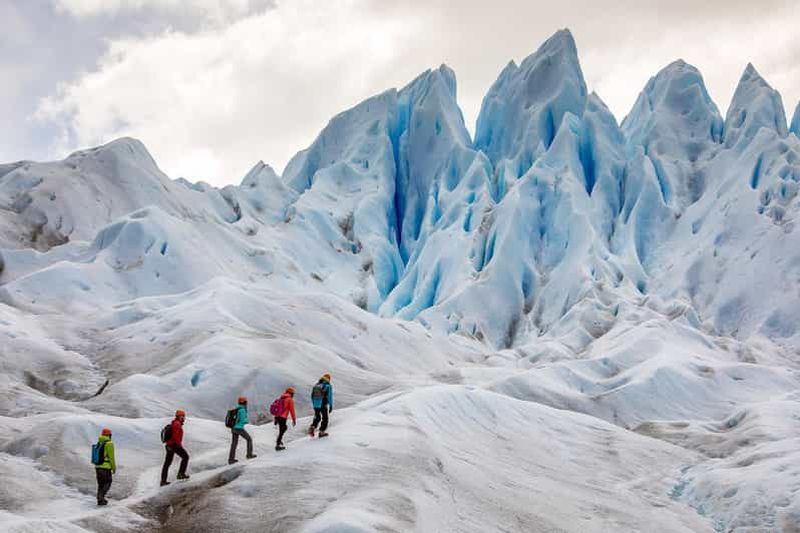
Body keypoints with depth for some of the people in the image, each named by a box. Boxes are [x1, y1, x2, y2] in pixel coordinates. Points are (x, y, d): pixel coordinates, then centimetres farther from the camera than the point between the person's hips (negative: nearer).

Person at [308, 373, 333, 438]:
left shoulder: (316, 385, 5)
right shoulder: (328, 386, -10)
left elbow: (312, 396, 11)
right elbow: (330, 397, -12)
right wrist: (331, 406, -6)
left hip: (316, 405, 4)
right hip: (323, 405, -4)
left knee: (317, 418, 20)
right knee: (325, 419, 15)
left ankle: (312, 427, -2)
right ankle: (322, 432, 17)